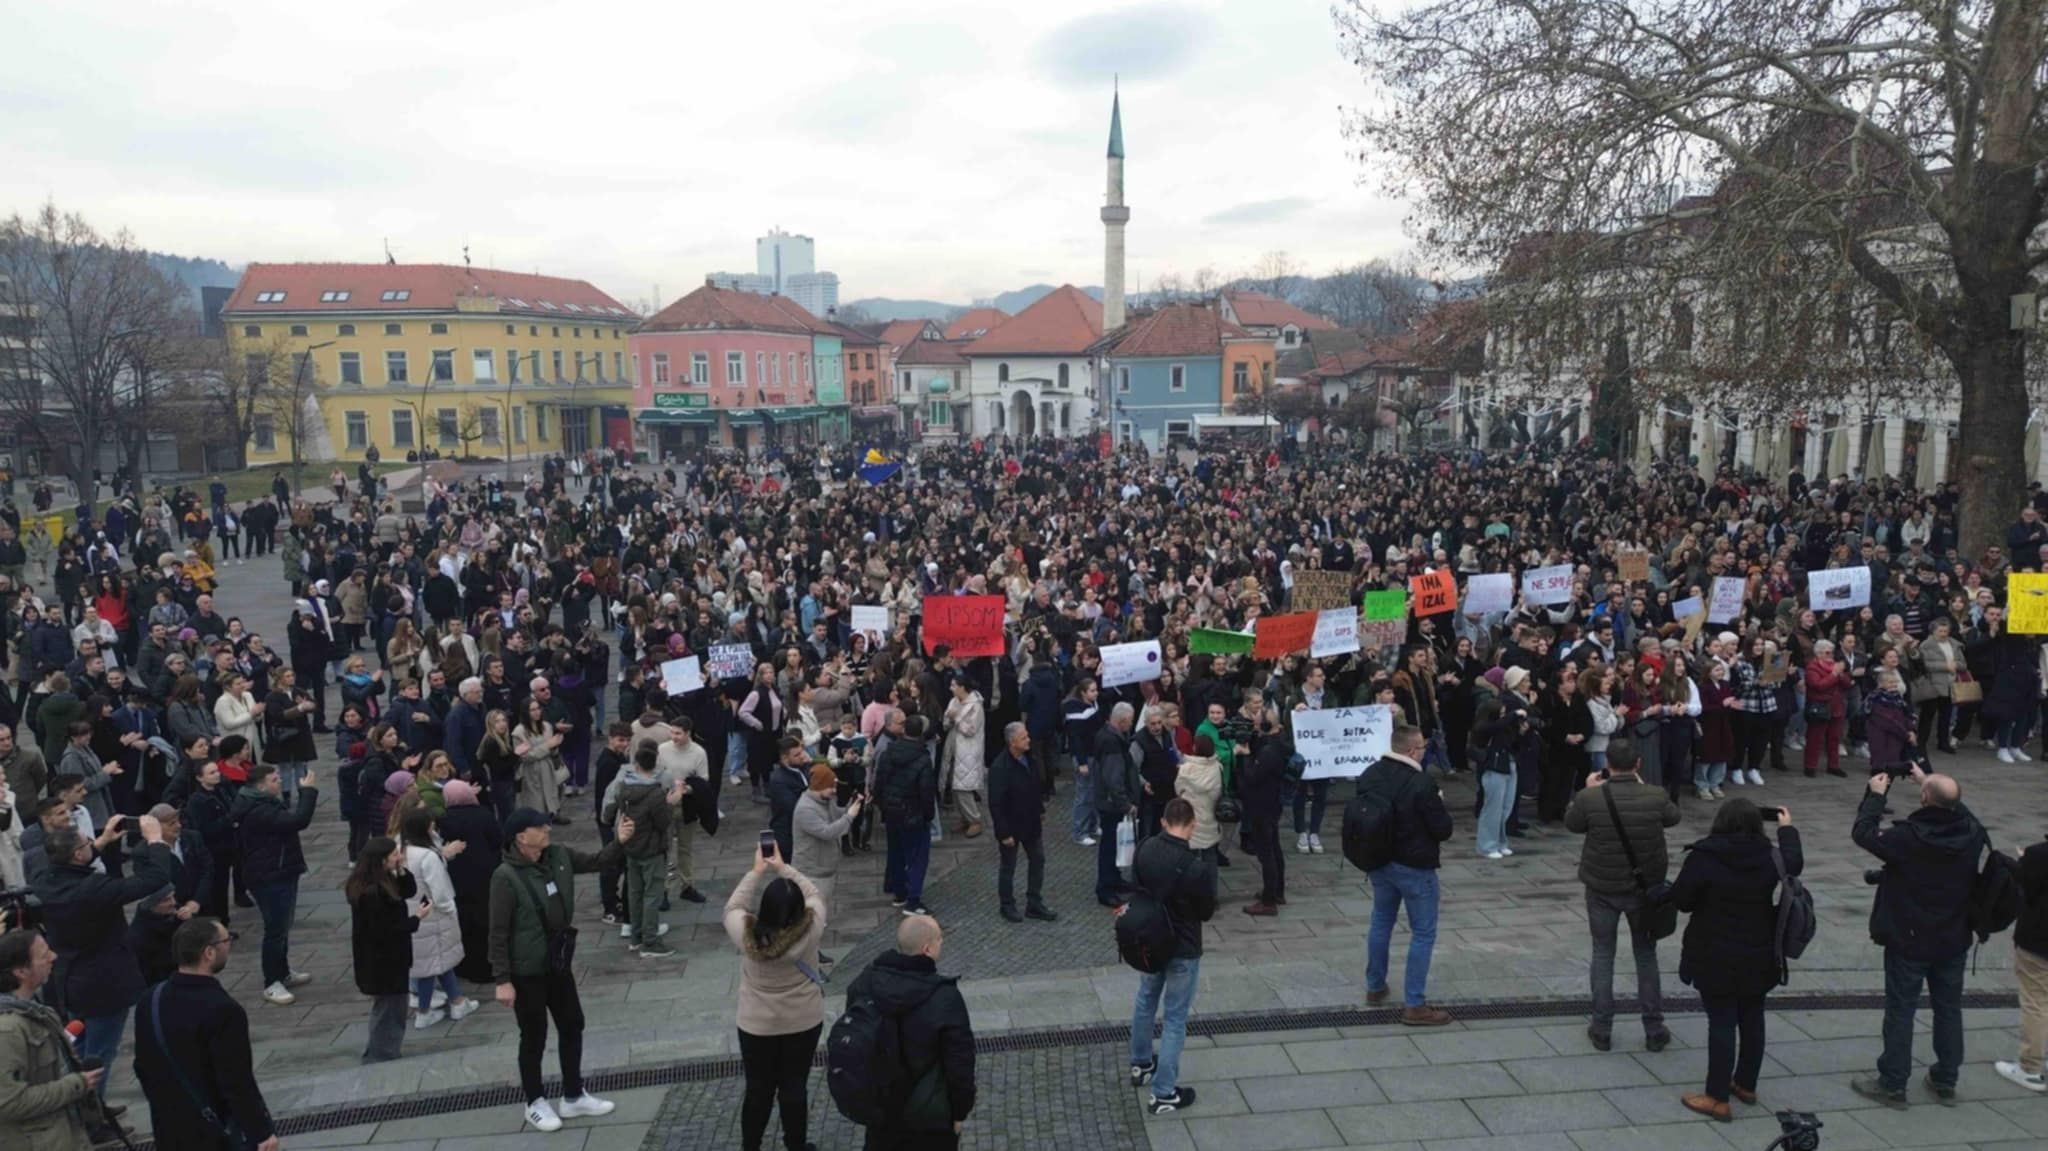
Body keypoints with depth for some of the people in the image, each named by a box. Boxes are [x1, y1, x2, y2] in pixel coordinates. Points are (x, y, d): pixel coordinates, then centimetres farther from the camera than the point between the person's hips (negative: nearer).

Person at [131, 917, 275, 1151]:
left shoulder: (150, 1001, -2)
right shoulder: (222, 1010, -26)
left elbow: (143, 1067, 11)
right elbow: (238, 1083, -23)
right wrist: (262, 1131, -13)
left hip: (170, 1128, 7)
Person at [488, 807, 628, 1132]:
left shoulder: (559, 856, -4)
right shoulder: (506, 876, -22)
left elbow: (597, 861, 8)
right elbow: (498, 933, -19)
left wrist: (619, 841, -13)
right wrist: (502, 979, -18)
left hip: (558, 963, 7)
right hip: (526, 971, -7)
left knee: (572, 1026, 16)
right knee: (534, 1037, 9)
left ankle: (573, 1096, 33)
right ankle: (535, 1103, 30)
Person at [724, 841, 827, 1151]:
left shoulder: (747, 936, -26)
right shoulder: (811, 929, -26)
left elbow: (732, 907, -5)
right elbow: (814, 894, -6)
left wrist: (756, 872, 0)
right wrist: (783, 867, 0)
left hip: (757, 1025, 0)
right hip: (804, 1022, 0)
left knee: (758, 1089, 18)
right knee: (794, 1088, 16)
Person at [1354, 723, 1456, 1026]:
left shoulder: (1369, 775, -2)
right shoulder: (1422, 783, -23)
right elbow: (1443, 830, -16)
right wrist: (1439, 805, 1)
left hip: (1378, 861, 7)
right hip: (1415, 867, -7)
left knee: (1381, 922, 21)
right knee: (1423, 933, 4)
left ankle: (1375, 987, 34)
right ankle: (1414, 1005, 5)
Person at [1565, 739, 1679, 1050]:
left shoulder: (1590, 798, -19)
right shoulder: (1656, 796, -16)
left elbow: (1571, 823, 0)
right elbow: (1673, 817, 6)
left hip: (1602, 889, -1)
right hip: (1645, 887, 1)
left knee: (1603, 955, 13)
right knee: (1646, 955, 16)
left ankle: (1602, 1030, 18)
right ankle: (1654, 1031, 24)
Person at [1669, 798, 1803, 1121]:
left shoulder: (1704, 858, -19)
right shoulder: (1770, 857, -6)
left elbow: (1681, 899, -12)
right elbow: (1795, 863, 18)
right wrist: (1787, 829, 34)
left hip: (1716, 958, -4)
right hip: (1758, 957, 4)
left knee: (1721, 1023, 1)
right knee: (1752, 1019, 19)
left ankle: (1717, 1098, 8)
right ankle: (1746, 1084, 35)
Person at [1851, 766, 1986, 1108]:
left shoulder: (1908, 838, -27)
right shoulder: (1972, 833, -12)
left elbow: (1863, 833, -11)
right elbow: (1955, 807, 11)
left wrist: (1876, 794, -1)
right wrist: (1926, 780, 17)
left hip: (1909, 942, -5)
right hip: (1954, 941, 5)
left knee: (1900, 1010, 5)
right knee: (1949, 1009, 18)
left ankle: (1892, 1084, 13)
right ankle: (1946, 1080, 31)